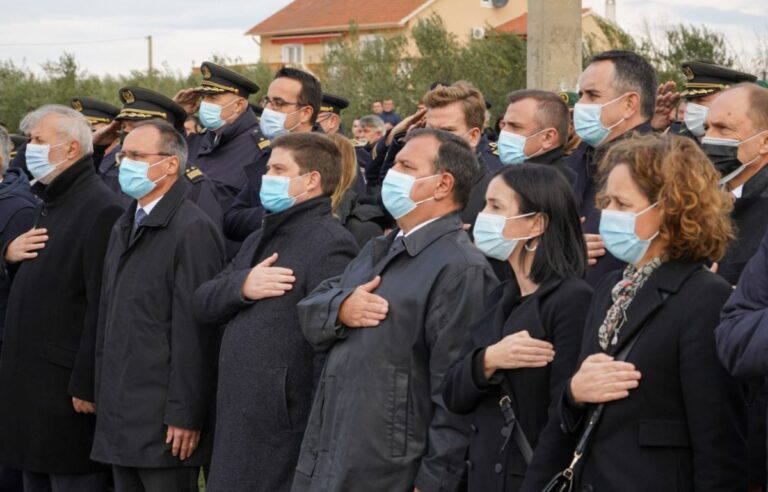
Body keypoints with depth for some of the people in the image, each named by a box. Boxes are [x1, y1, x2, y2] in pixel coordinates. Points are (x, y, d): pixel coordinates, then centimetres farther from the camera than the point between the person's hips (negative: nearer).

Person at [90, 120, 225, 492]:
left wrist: (185, 416, -18)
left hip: (163, 423, -8)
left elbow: (196, 332, -16)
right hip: (119, 418, 8)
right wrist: (103, 396, 15)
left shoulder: (193, 230, -12)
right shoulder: (124, 228, 17)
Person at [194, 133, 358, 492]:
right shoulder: (260, 239, 19)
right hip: (235, 428, 9)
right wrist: (241, 285, -10)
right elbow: (203, 303, 12)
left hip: (283, 434, -9)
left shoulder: (330, 245, -13)